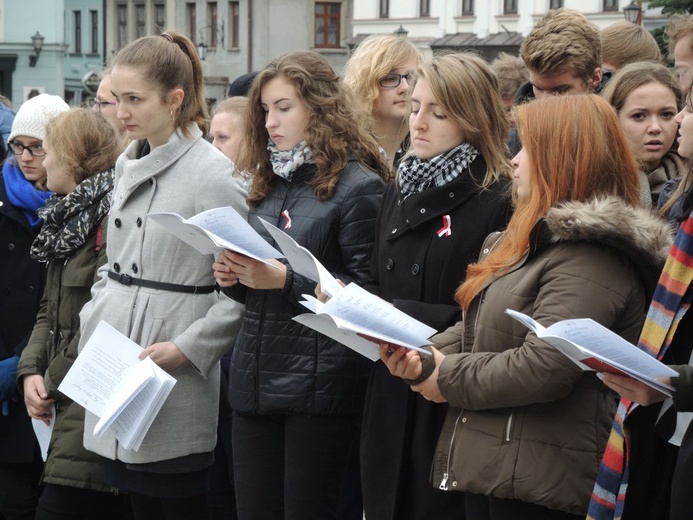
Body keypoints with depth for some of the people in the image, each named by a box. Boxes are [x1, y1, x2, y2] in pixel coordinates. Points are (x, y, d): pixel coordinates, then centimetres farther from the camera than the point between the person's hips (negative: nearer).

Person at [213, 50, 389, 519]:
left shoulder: (358, 187, -8)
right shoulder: (270, 185, 16)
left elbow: (364, 291, -12)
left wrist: (286, 280, -20)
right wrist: (234, 277, 2)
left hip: (318, 387, -7)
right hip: (255, 376, 7)